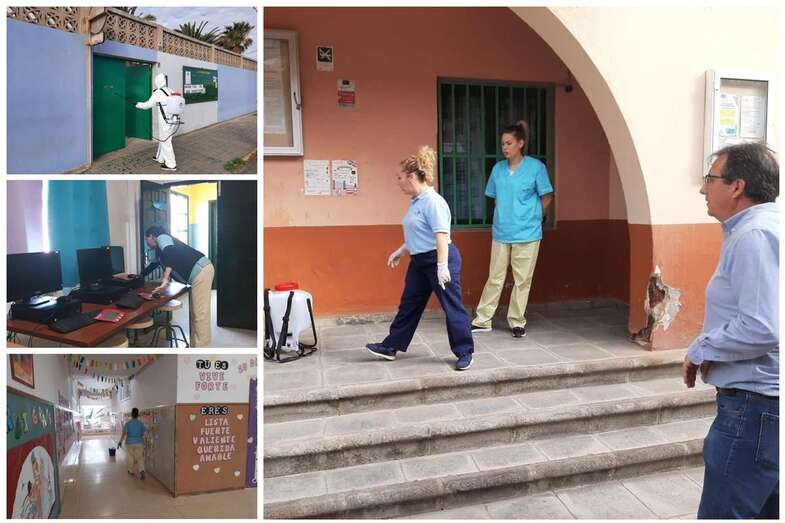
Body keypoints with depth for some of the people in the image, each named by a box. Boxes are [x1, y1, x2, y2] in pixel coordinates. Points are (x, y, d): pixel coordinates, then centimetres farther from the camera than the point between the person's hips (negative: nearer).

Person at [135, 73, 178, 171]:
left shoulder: (158, 93, -12)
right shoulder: (170, 91, 6)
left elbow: (148, 105, -3)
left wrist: (138, 104, 16)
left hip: (166, 123, -7)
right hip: (175, 121, 7)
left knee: (165, 142, 4)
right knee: (163, 139, 23)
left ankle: (171, 165, 8)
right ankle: (160, 157, 37)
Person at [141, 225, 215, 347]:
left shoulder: (162, 237, 2)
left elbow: (171, 253, -20)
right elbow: (154, 263, 50)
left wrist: (165, 280, -25)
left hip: (201, 271, -10)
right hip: (199, 273, 10)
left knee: (200, 314, -8)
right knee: (194, 313, 15)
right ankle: (195, 347, 22)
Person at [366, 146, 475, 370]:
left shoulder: (433, 202, -19)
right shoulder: (416, 202, 10)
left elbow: (441, 235, -25)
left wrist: (442, 266, -28)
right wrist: (400, 251, 25)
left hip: (439, 260, -10)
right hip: (419, 261, 10)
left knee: (452, 307, 1)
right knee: (409, 305, 15)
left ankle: (464, 353, 13)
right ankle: (391, 347, 25)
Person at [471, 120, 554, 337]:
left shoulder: (536, 167, -6)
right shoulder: (498, 168, 6)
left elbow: (546, 197, 2)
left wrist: (534, 218, 10)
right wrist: (505, 217, 12)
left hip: (527, 234, -3)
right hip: (501, 232, 3)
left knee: (522, 280, 6)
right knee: (494, 278, 9)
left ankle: (517, 322, 19)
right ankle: (482, 320, 16)